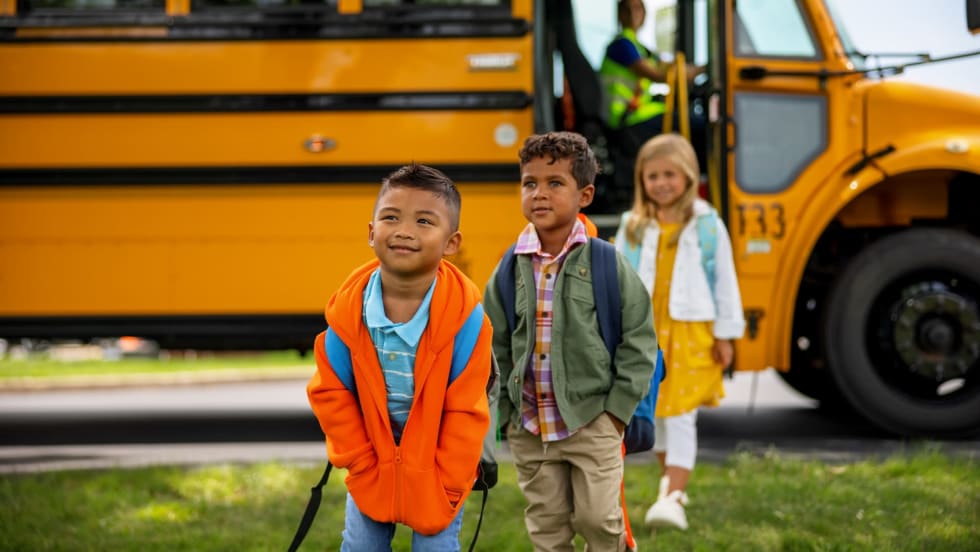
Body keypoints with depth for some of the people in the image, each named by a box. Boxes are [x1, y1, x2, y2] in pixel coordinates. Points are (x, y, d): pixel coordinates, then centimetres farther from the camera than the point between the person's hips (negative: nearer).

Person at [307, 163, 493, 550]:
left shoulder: (464, 314, -25)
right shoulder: (348, 309, -18)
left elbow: (465, 413, -18)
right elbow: (330, 393, -6)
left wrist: (443, 490, -14)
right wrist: (362, 466, -6)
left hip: (436, 466, -3)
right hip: (373, 463, 3)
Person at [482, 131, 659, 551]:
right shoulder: (510, 270, 1)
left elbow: (638, 340, -2)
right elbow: (494, 348, 9)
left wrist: (618, 408, -6)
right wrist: (507, 415, 5)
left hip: (592, 422, -3)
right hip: (530, 430, 3)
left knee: (598, 518, -5)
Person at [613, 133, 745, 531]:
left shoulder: (707, 225, -3)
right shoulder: (634, 227, 4)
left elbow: (725, 282, 0)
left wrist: (726, 334, -1)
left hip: (691, 333, -4)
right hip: (645, 330, 4)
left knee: (681, 418, -9)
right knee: (655, 413, 14)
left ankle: (672, 499, -15)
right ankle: (671, 477, 34)